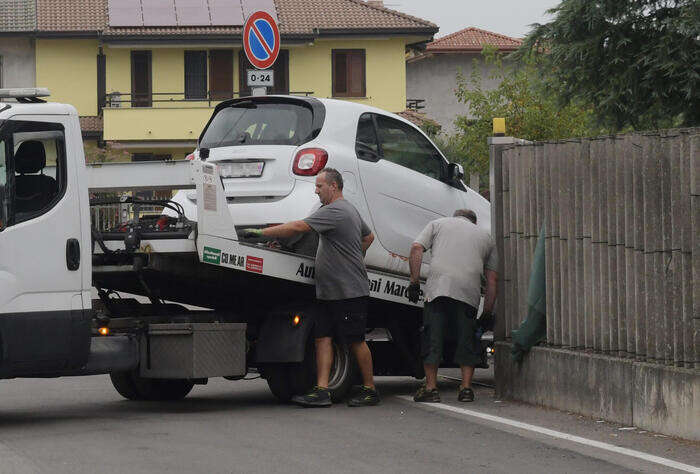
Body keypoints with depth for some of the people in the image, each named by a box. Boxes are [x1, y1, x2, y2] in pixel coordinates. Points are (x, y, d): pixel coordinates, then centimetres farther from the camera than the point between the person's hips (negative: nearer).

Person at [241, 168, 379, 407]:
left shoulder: (334, 211, -15)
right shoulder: (351, 211, 18)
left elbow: (298, 227, -22)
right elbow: (369, 236, 34)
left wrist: (260, 232, -19)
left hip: (350, 291, -10)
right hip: (330, 291, 10)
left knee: (355, 341, -2)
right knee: (323, 337, 2)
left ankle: (370, 390, 8)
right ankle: (321, 391, -3)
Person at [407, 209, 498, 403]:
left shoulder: (438, 224, 24)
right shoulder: (485, 236, 27)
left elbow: (416, 248, 8)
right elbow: (492, 279, 22)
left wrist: (414, 282, 9)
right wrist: (487, 313, 25)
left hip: (438, 286, -1)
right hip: (469, 292, 1)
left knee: (432, 338, 4)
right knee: (467, 341, 10)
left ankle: (430, 387, 4)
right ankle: (466, 388, 7)